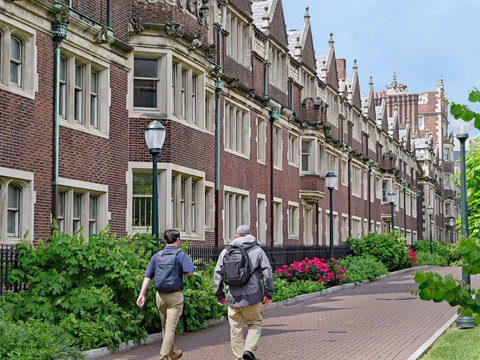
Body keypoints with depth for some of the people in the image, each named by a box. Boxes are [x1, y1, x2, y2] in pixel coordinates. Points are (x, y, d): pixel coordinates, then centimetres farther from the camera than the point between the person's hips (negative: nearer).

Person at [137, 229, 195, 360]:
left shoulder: (156, 256, 7)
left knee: (165, 327, 18)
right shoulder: (181, 255, -5)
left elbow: (147, 276, 2)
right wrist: (180, 272, 5)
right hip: (175, 296, -5)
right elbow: (190, 272, -17)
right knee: (170, 328, -4)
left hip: (160, 295, 5)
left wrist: (142, 294, 0)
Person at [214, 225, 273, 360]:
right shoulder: (257, 251, 3)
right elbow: (267, 272, -3)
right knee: (255, 324, 11)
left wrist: (220, 295, 16)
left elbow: (218, 274, 8)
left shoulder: (226, 252, 8)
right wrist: (268, 294, 2)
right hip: (252, 296, -2)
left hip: (233, 297, 2)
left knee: (236, 328, 10)